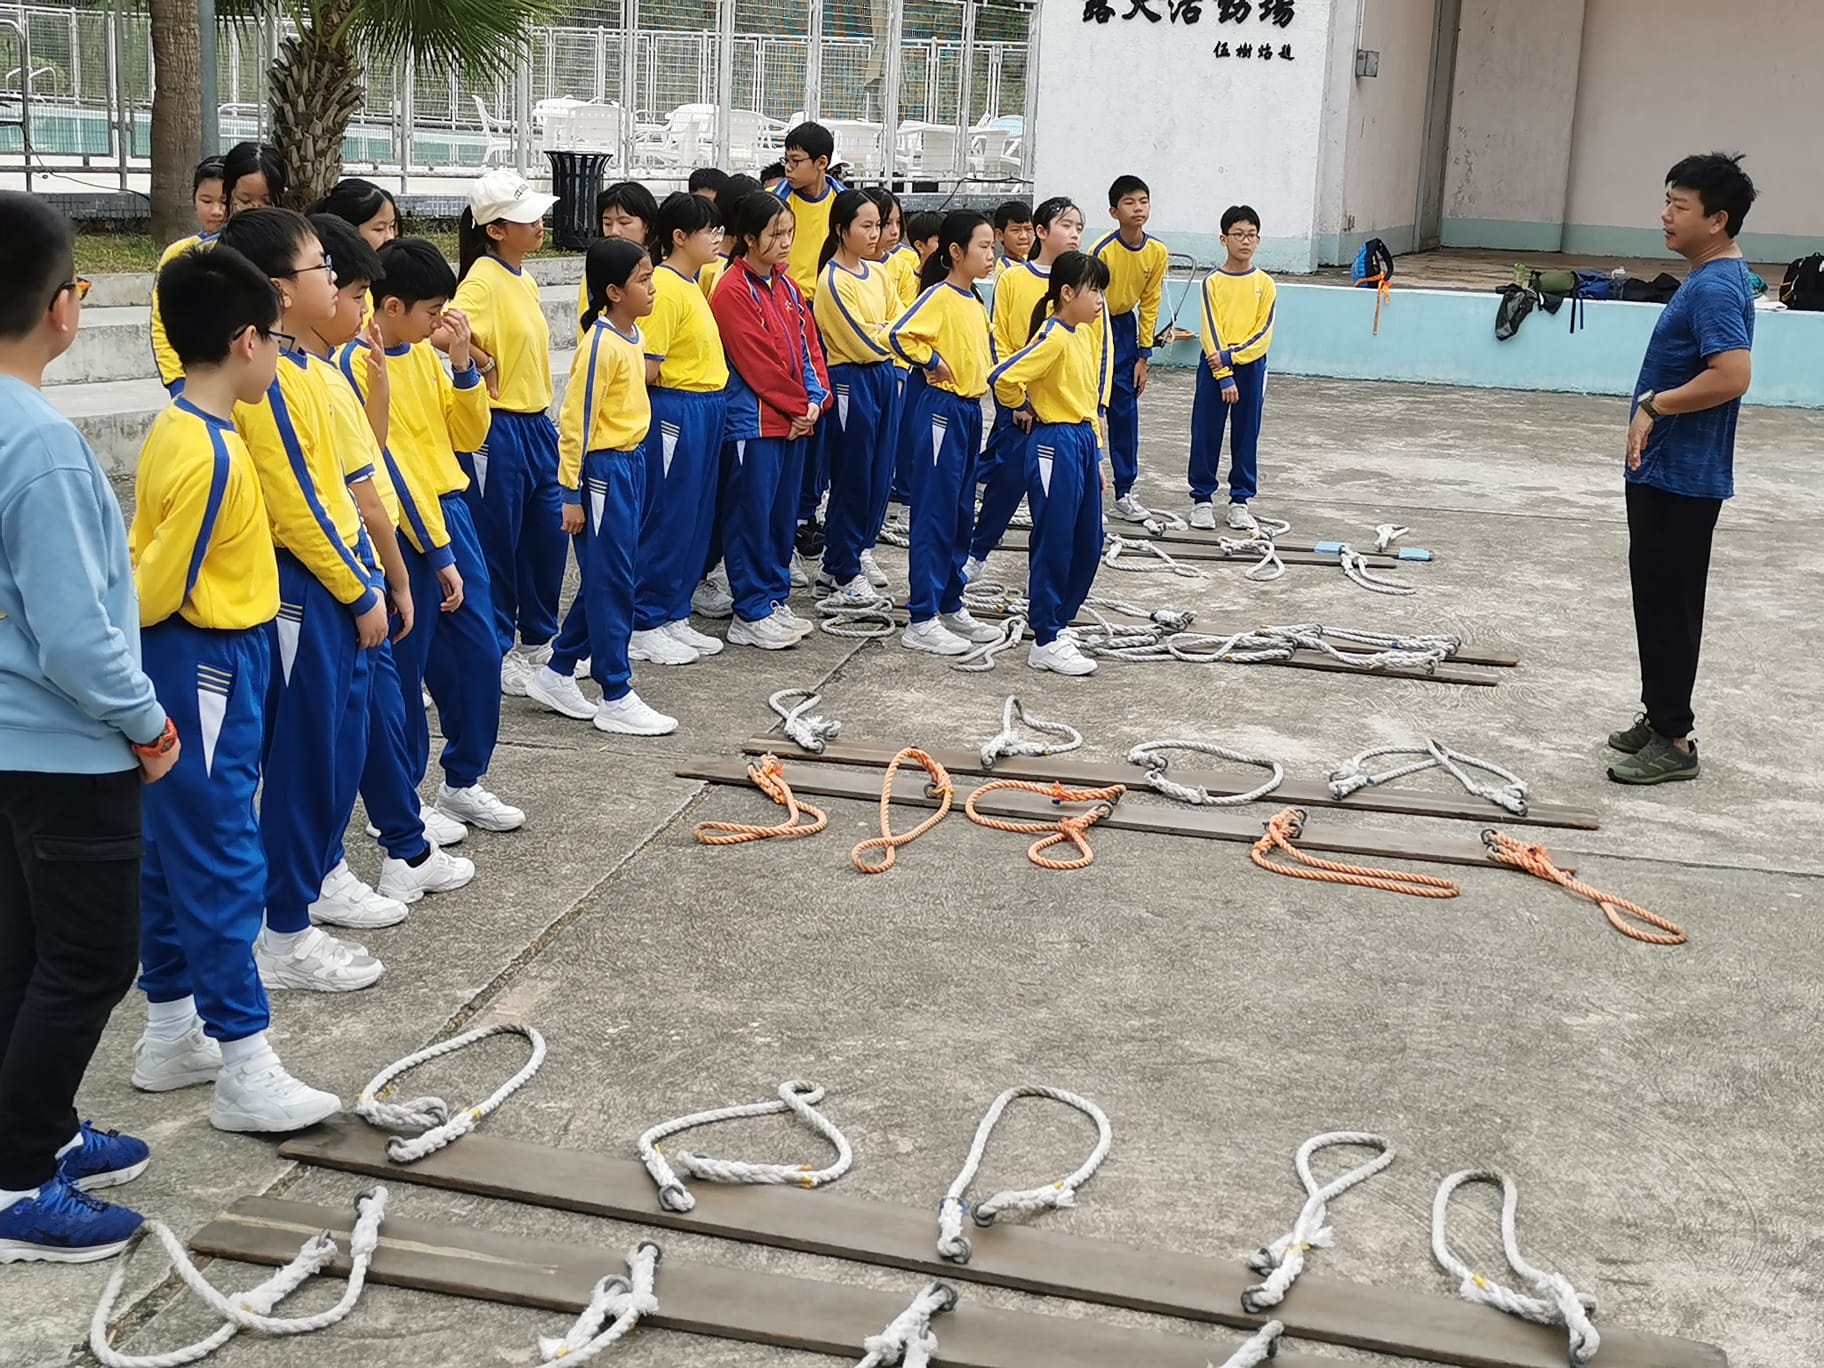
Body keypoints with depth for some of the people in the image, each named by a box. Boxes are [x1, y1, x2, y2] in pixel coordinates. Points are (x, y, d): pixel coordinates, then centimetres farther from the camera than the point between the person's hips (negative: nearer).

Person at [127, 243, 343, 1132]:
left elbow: (152, 563, 11)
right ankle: (246, 1072, 2)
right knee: (223, 863, -5)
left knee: (171, 852, 16)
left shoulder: (172, 430, 8)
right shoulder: (212, 455, -21)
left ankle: (169, 1035, 28)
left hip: (182, 662, 10)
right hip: (209, 667, -10)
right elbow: (159, 585, -19)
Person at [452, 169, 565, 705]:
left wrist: (540, 412, 13)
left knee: (548, 534, 14)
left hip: (538, 424, 9)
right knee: (496, 541, 2)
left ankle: (538, 639, 30)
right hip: (496, 429, -9)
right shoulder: (484, 278, -15)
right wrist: (480, 366, -24)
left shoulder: (526, 280, 13)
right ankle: (495, 651, 13)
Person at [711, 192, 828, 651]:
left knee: (784, 513, 12)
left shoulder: (787, 287, 13)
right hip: (754, 419, -8)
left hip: (795, 419, 8)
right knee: (751, 514, -2)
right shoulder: (733, 290, -11)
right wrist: (796, 405, -11)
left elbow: (809, 346, 12)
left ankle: (776, 600, 22)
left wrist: (816, 398, -3)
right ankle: (751, 614, 4)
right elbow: (756, 359, -15)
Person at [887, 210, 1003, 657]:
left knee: (961, 514, 14)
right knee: (935, 515, -5)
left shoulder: (975, 301, 12)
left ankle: (950, 607, 25)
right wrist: (933, 362, -16)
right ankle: (922, 622, 0)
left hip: (969, 410, 9)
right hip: (942, 410, -9)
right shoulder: (939, 296, -14)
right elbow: (900, 334, -27)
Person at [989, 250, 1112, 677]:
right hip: (1054, 445, -9)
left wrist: (1096, 453, 17)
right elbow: (1004, 378, -28)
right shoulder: (1053, 337, -17)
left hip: (1083, 441, 9)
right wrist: (1024, 409, -8)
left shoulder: (1084, 333, 12)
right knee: (1054, 543, -2)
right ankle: (1046, 643, 5)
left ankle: (1055, 622, 25)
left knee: (1087, 544, 12)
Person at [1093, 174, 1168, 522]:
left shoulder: (1157, 252, -9)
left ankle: (1124, 491, 12)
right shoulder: (1103, 250, -24)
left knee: (1126, 410, 5)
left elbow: (1149, 303, 0)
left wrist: (1142, 356, 0)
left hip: (1124, 326, 5)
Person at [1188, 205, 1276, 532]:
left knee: (1247, 435, 7)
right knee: (1206, 433, 3)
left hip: (1251, 366, 1)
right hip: (1214, 367, -1)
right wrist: (1224, 377, -14)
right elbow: (1211, 332, -8)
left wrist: (1230, 356, -16)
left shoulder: (1264, 283, 0)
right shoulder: (1213, 282, -3)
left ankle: (1240, 501, 16)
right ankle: (1201, 499, 13)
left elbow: (1263, 334, -4)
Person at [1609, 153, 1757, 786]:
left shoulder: (1715, 288, -20)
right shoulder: (1711, 280, 12)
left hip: (1681, 478, -10)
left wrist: (1655, 406, -23)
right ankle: (1661, 716, 27)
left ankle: (1672, 740, 4)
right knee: (1658, 598, 16)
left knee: (1667, 603, -4)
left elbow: (1733, 375, -32)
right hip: (1665, 471, 10)